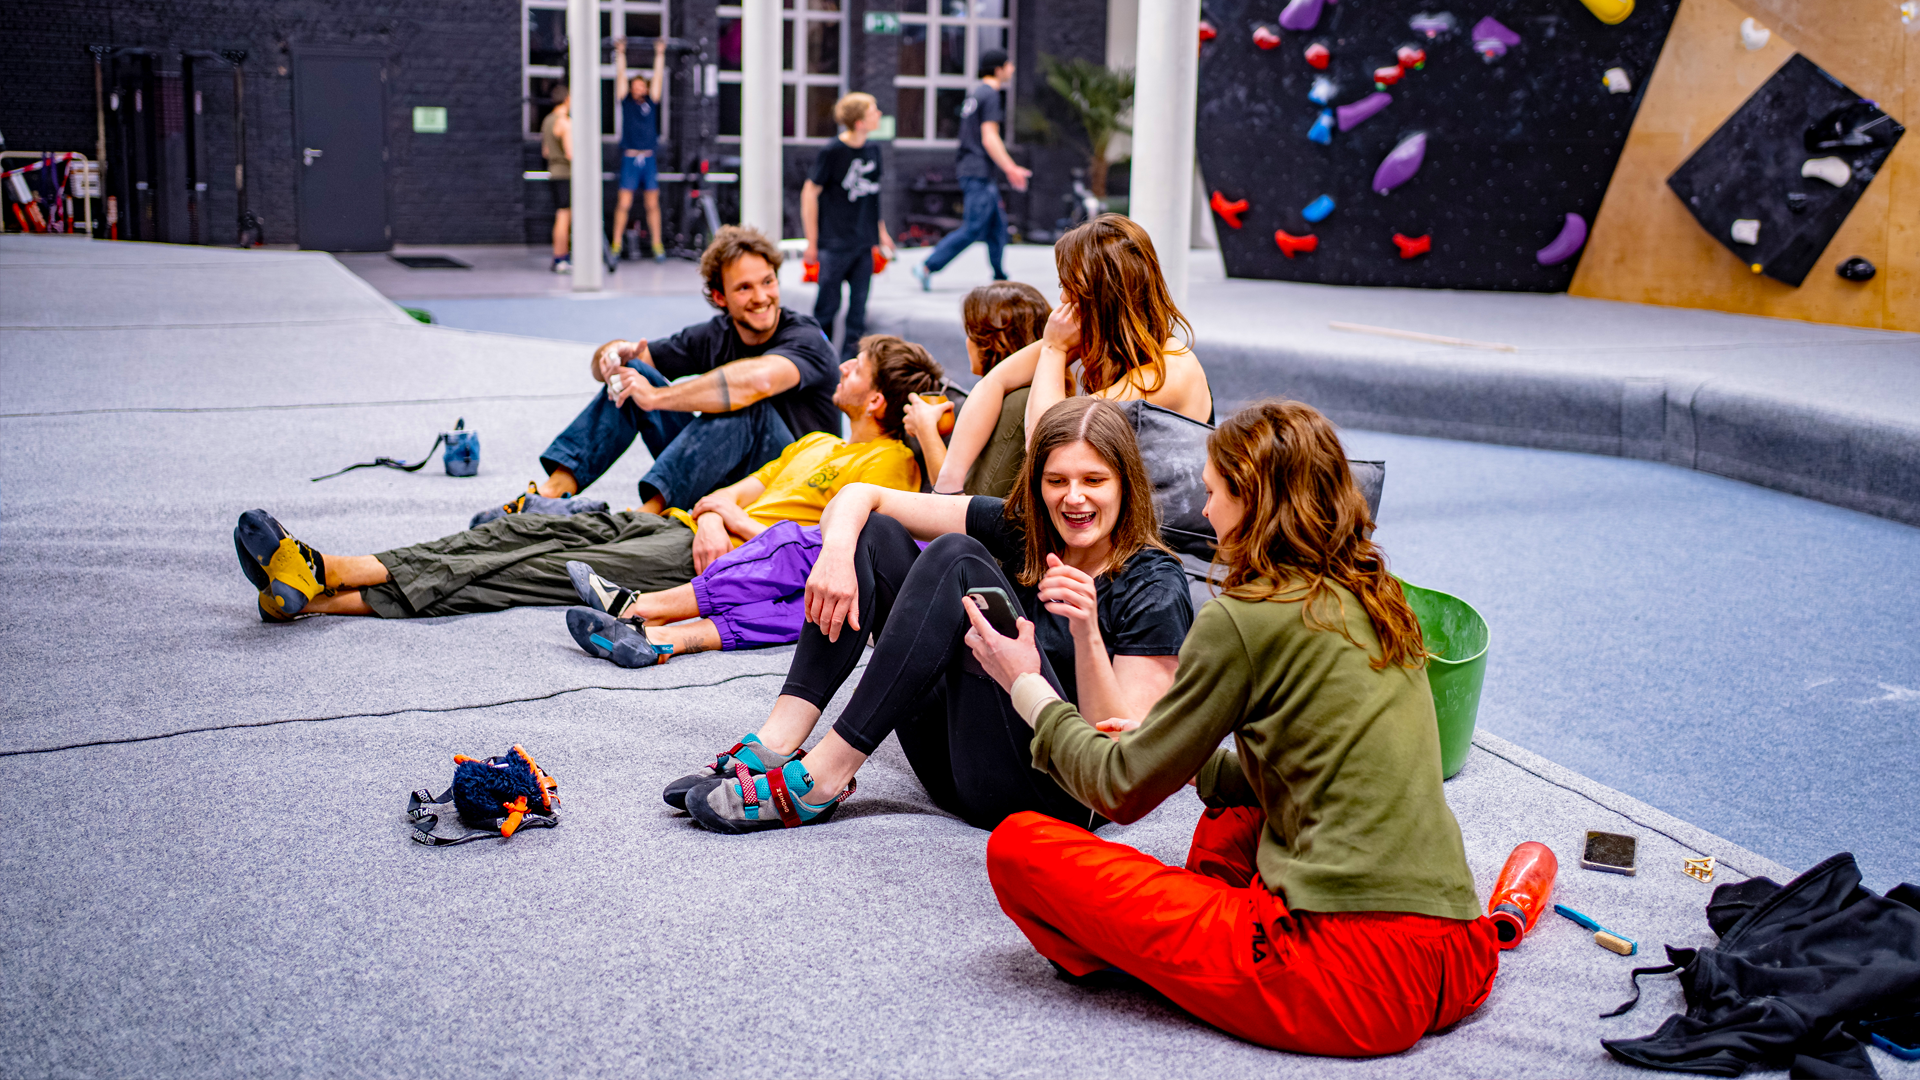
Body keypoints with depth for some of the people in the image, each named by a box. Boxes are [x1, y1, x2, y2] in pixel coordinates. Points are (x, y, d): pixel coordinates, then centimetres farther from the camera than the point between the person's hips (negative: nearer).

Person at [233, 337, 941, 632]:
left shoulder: (888, 461, -2)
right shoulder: (817, 445, 28)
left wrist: (731, 516, -5)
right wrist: (709, 511, -1)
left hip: (728, 560, -8)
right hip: (685, 526, 8)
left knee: (548, 569, -19)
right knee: (530, 531, -10)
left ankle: (323, 596, -26)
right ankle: (327, 573, -19)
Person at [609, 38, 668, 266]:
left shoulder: (651, 103, 12)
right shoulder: (626, 102, 8)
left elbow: (658, 78, 12)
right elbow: (620, 76, 7)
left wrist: (660, 54, 12)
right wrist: (620, 53, 6)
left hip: (649, 160, 2)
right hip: (630, 159, -2)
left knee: (652, 205, 5)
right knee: (623, 204, -6)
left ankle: (657, 245, 9)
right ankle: (616, 246, -2)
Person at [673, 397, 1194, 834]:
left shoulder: (1155, 588, -8)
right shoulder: (1021, 530, 7)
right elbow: (859, 498, 6)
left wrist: (1087, 634, -30)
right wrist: (837, 553, -16)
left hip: (1061, 792, -6)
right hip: (958, 766, 7)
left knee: (956, 558, -23)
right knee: (873, 533, -1)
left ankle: (823, 778, -26)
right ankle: (778, 742, -18)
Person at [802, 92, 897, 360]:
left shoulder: (873, 150, 6)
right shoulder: (833, 152, -11)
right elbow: (809, 193, -6)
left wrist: (881, 232, 19)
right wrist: (812, 242, -7)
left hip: (864, 244, 6)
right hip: (835, 244, -5)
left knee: (859, 305, 6)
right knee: (828, 304, 0)